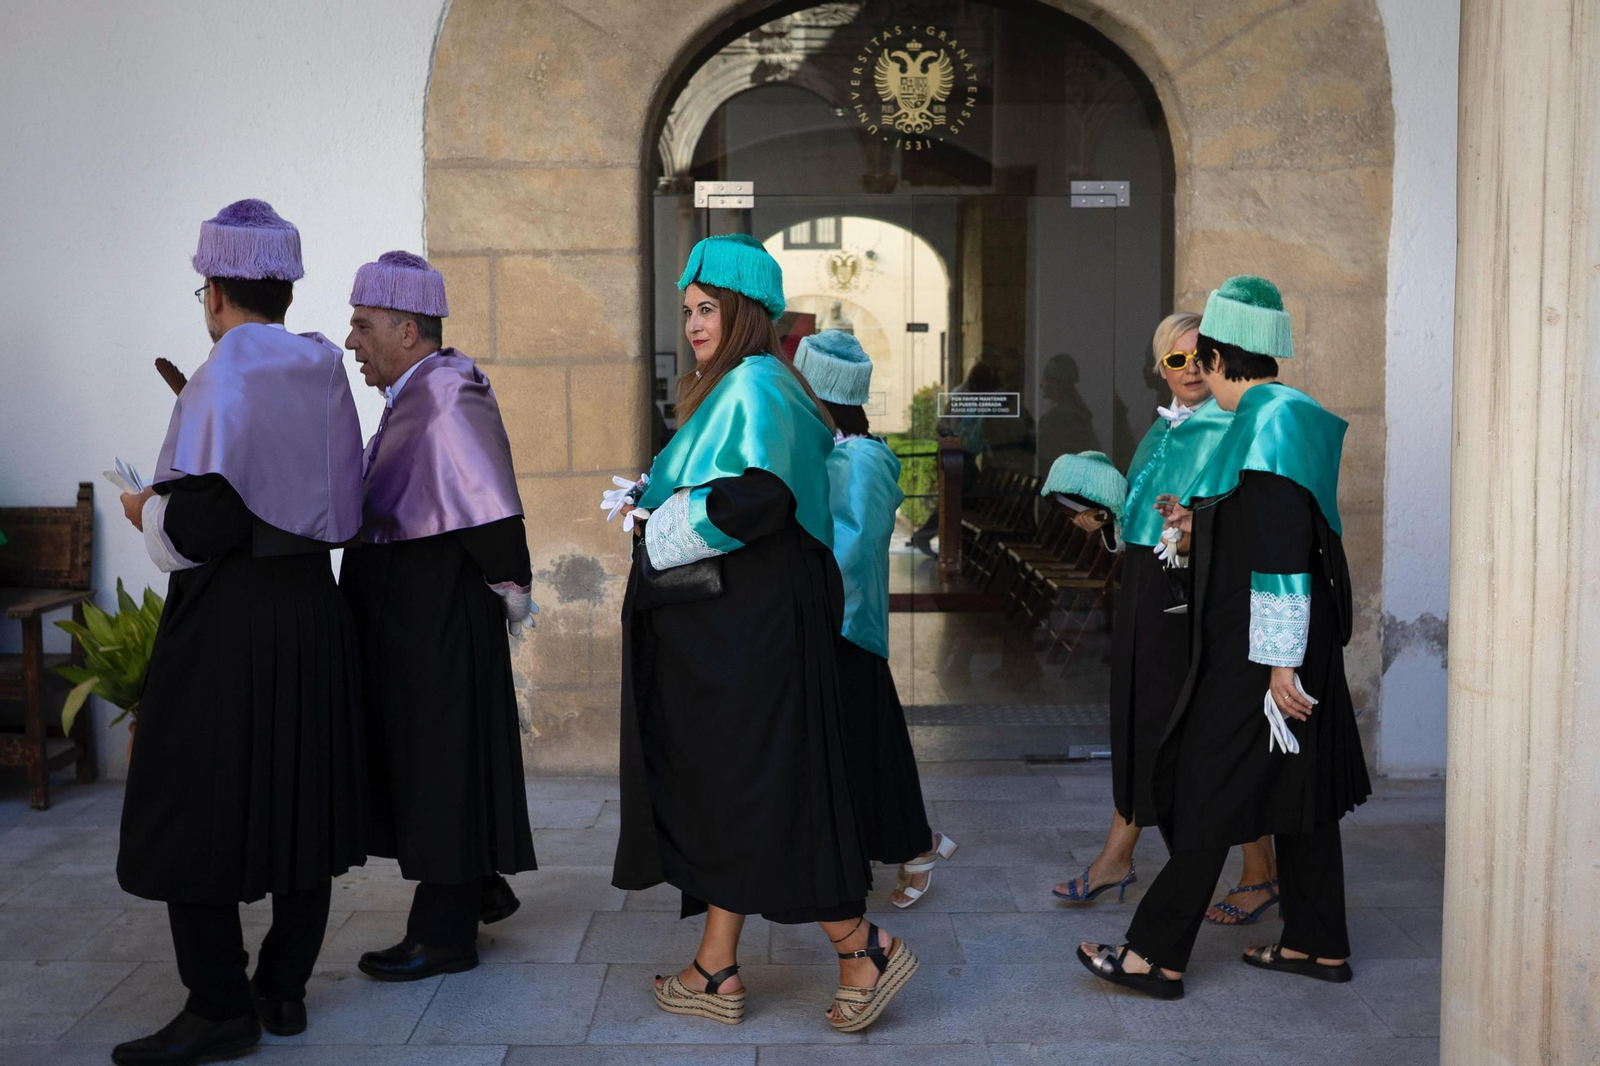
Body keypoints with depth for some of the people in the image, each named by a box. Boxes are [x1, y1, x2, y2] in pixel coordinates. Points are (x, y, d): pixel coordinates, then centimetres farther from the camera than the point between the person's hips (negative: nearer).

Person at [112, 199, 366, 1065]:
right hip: (311, 605, 7)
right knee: (299, 798, 13)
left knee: (196, 809, 2)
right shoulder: (324, 376, 5)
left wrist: (145, 511, 0)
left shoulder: (220, 383, -15)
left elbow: (197, 521, -20)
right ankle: (284, 988, 22)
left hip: (226, 616, -7)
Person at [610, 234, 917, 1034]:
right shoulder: (729, 389, 18)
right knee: (717, 788, 12)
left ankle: (862, 949, 7)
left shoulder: (755, 386, -13)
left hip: (751, 627, -10)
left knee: (755, 791, -5)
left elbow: (757, 497, -26)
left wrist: (663, 528, -12)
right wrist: (656, 504, 8)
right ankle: (716, 971, 20)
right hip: (720, 628, 10)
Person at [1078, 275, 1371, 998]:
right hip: (1290, 640, 10)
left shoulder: (1270, 423, -18)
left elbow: (1286, 552, -23)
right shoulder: (1279, 415, 12)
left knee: (1208, 791, -4)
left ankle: (1157, 957, 4)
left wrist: (1281, 663, -23)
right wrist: (1199, 532, 9)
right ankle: (1319, 944, 24)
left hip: (1258, 647, -10)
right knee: (1301, 783, 14)